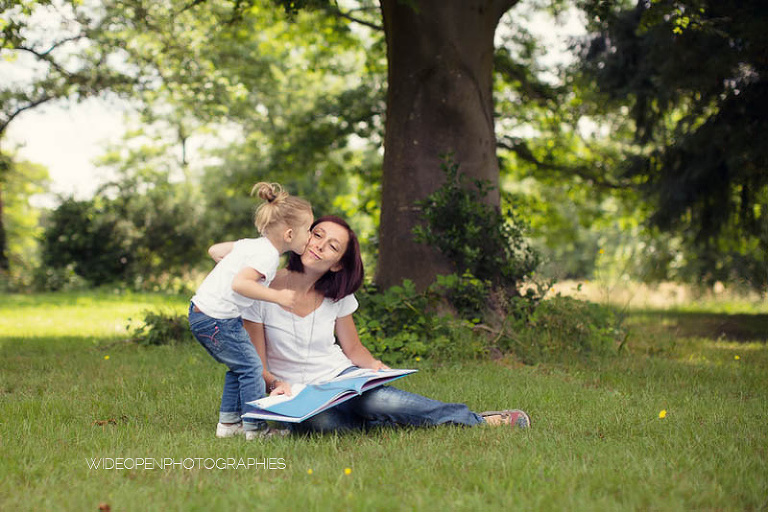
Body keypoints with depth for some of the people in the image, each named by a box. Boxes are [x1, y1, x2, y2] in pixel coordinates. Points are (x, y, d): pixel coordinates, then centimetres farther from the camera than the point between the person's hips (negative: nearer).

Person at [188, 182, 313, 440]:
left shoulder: (251, 244, 11)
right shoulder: (267, 255, -19)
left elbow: (214, 250, 21)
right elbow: (239, 284, -31)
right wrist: (276, 296, -29)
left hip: (200, 312, 10)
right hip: (216, 319, -10)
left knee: (239, 368, 18)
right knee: (251, 367, -4)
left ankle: (228, 422, 23)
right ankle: (255, 428, 1)